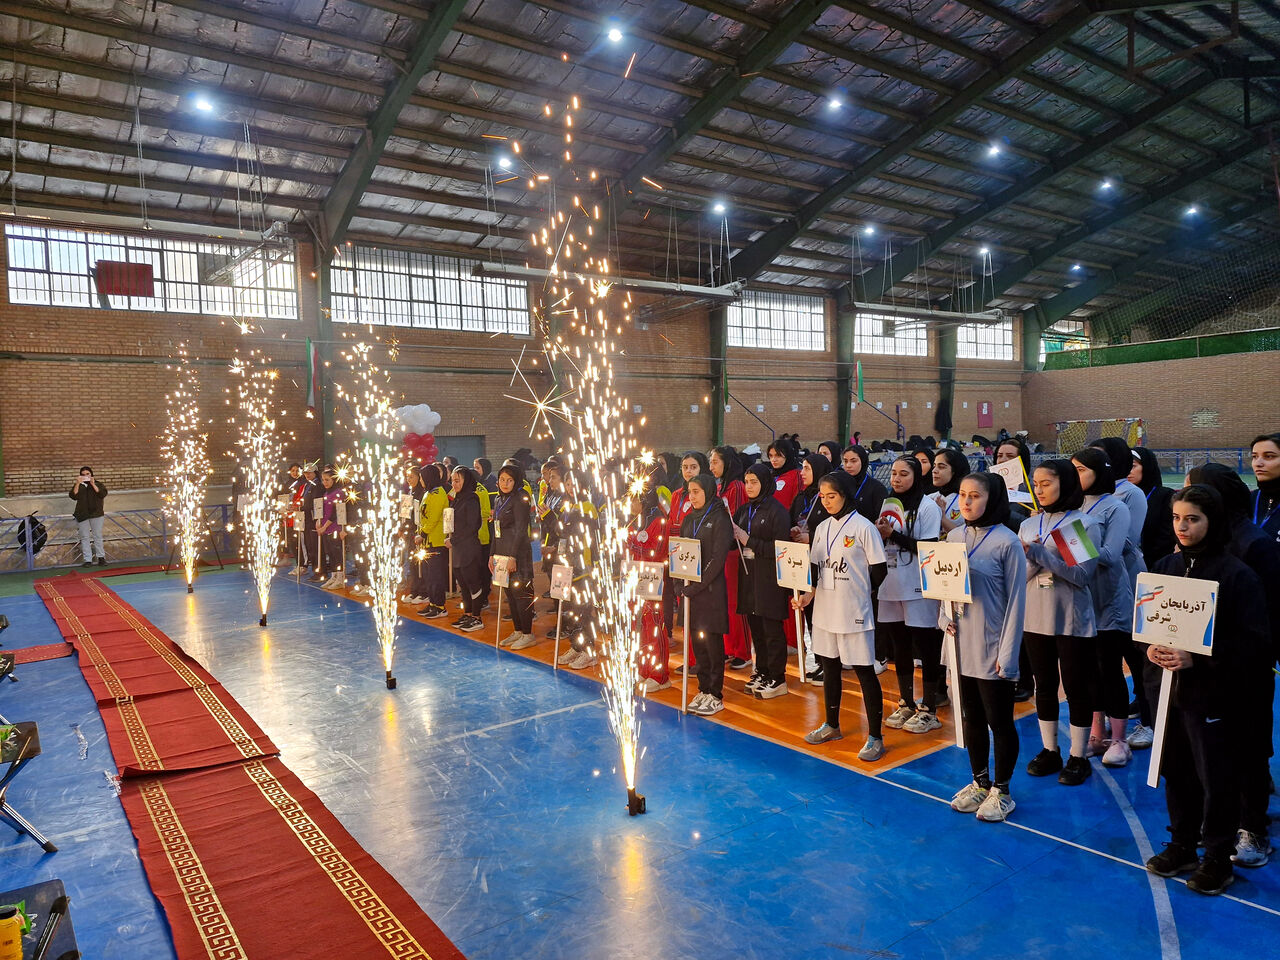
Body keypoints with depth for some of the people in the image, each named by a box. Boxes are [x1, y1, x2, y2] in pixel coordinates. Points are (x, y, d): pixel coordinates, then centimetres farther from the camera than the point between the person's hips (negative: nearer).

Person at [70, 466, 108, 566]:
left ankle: (101, 558, 5)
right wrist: (78, 483, -14)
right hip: (82, 515, 1)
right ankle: (88, 560, -1)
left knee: (98, 536, 1)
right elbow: (73, 496, -7)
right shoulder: (77, 486, 11)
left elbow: (103, 494, -10)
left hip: (96, 514, -1)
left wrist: (93, 484, -14)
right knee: (85, 537, -1)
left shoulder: (98, 484, 8)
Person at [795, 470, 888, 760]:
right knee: (829, 666, 17)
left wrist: (856, 594, -2)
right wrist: (809, 594, -2)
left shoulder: (863, 527, -10)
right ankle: (831, 726, 33)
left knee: (864, 670, 0)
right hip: (825, 611, 7)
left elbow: (878, 571, -8)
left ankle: (875, 737, 11)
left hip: (854, 613, -6)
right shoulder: (822, 528, 8)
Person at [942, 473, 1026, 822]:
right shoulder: (954, 537, 4)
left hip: (992, 649, -5)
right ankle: (980, 782, 33)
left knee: (999, 721, 8)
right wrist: (946, 619, -2)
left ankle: (1001, 790, 24)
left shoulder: (1007, 542, -12)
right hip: (962, 646, 5)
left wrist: (1008, 655, -13)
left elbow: (1015, 601, -11)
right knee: (971, 718, 16)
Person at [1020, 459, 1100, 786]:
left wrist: (1039, 554, -21)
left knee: (1076, 688, 6)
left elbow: (1082, 574, -16)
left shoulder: (1083, 524, -7)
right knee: (1044, 685, 14)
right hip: (1035, 618, 5)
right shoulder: (1029, 525, 6)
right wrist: (1030, 561, -17)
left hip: (1072, 620, -4)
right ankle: (1049, 751, 27)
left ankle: (1078, 758, 19)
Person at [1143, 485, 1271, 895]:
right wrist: (1151, 647, -8)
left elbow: (1254, 643, -13)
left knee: (1217, 780, 6)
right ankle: (1182, 846, 32)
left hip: (1212, 695, -5)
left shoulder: (1237, 575, -11)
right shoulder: (1165, 566, 4)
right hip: (1169, 688, 5)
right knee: (1175, 772, 16)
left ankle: (1218, 858, 24)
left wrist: (1197, 659, -22)